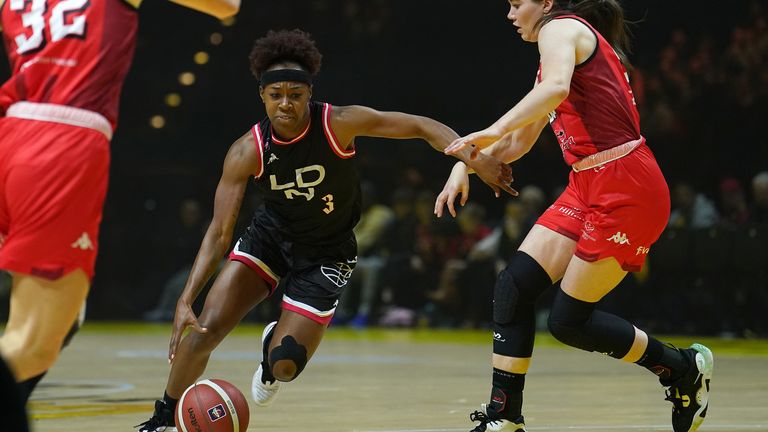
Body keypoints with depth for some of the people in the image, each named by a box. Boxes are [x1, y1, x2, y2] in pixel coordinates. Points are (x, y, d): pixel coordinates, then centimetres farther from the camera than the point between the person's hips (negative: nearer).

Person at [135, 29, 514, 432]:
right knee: (204, 330, -12)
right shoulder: (247, 152, -20)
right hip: (269, 236, 1)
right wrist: (186, 299, -30)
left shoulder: (340, 123, -24)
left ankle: (276, 343, 30)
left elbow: (422, 126, -18)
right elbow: (220, 231, -20)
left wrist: (475, 159, -33)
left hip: (326, 254, -1)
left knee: (284, 365, -11)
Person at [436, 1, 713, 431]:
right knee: (513, 287, -2)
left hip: (625, 191, -10)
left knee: (568, 321, -4)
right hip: (588, 188, 10)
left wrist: (496, 128, -34)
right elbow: (519, 143, 28)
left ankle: (685, 369, 15)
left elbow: (556, 87, -31)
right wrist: (467, 162, 16)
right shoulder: (579, 41, 24)